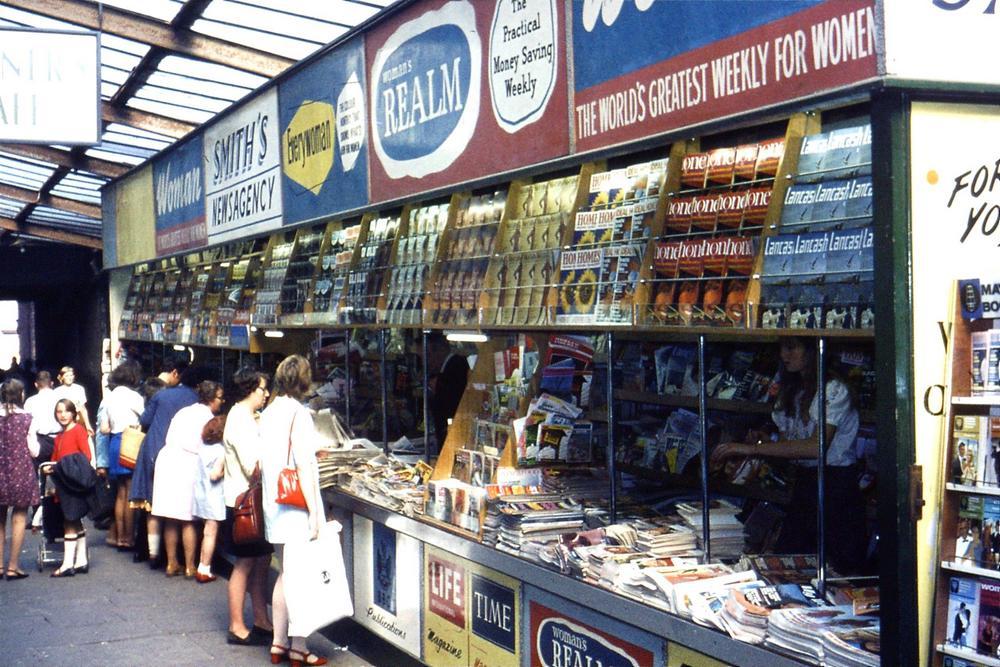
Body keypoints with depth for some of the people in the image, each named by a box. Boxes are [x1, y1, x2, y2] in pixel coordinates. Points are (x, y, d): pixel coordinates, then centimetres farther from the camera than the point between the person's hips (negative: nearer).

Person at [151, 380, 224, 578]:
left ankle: (171, 564, 18)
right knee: (188, 520, 0)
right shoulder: (208, 417, 0)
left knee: (171, 519, 11)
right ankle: (189, 567, 3)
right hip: (188, 464, -6)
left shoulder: (183, 412, 20)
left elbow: (170, 439, 16)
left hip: (167, 459, 6)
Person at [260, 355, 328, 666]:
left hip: (273, 506, 8)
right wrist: (315, 513, -17)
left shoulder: (267, 413, 8)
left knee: (285, 573, 15)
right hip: (296, 507, -7)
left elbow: (263, 462, 13)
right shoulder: (298, 413, -14)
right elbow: (303, 466, -18)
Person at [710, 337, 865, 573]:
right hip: (803, 482, 7)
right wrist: (765, 442, -10)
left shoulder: (834, 390, -12)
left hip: (837, 485, -7)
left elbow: (816, 447, -23)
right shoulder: (790, 393, 14)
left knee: (839, 570, -5)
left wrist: (752, 448, -26)